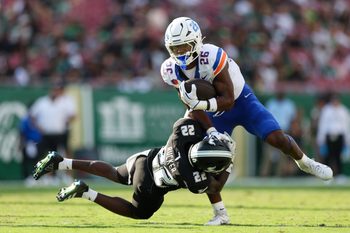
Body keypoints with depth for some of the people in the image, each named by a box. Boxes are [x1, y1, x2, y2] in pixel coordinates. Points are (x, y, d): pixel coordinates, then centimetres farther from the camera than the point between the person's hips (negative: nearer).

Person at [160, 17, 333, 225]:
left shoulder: (212, 57, -35)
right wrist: (210, 130, -24)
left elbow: (228, 101, -31)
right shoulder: (172, 71, -19)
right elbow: (193, 106, -12)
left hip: (240, 101, -4)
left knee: (276, 138, -17)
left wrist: (201, 103, -47)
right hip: (215, 111, 4)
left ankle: (305, 163, 16)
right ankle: (220, 215, 5)